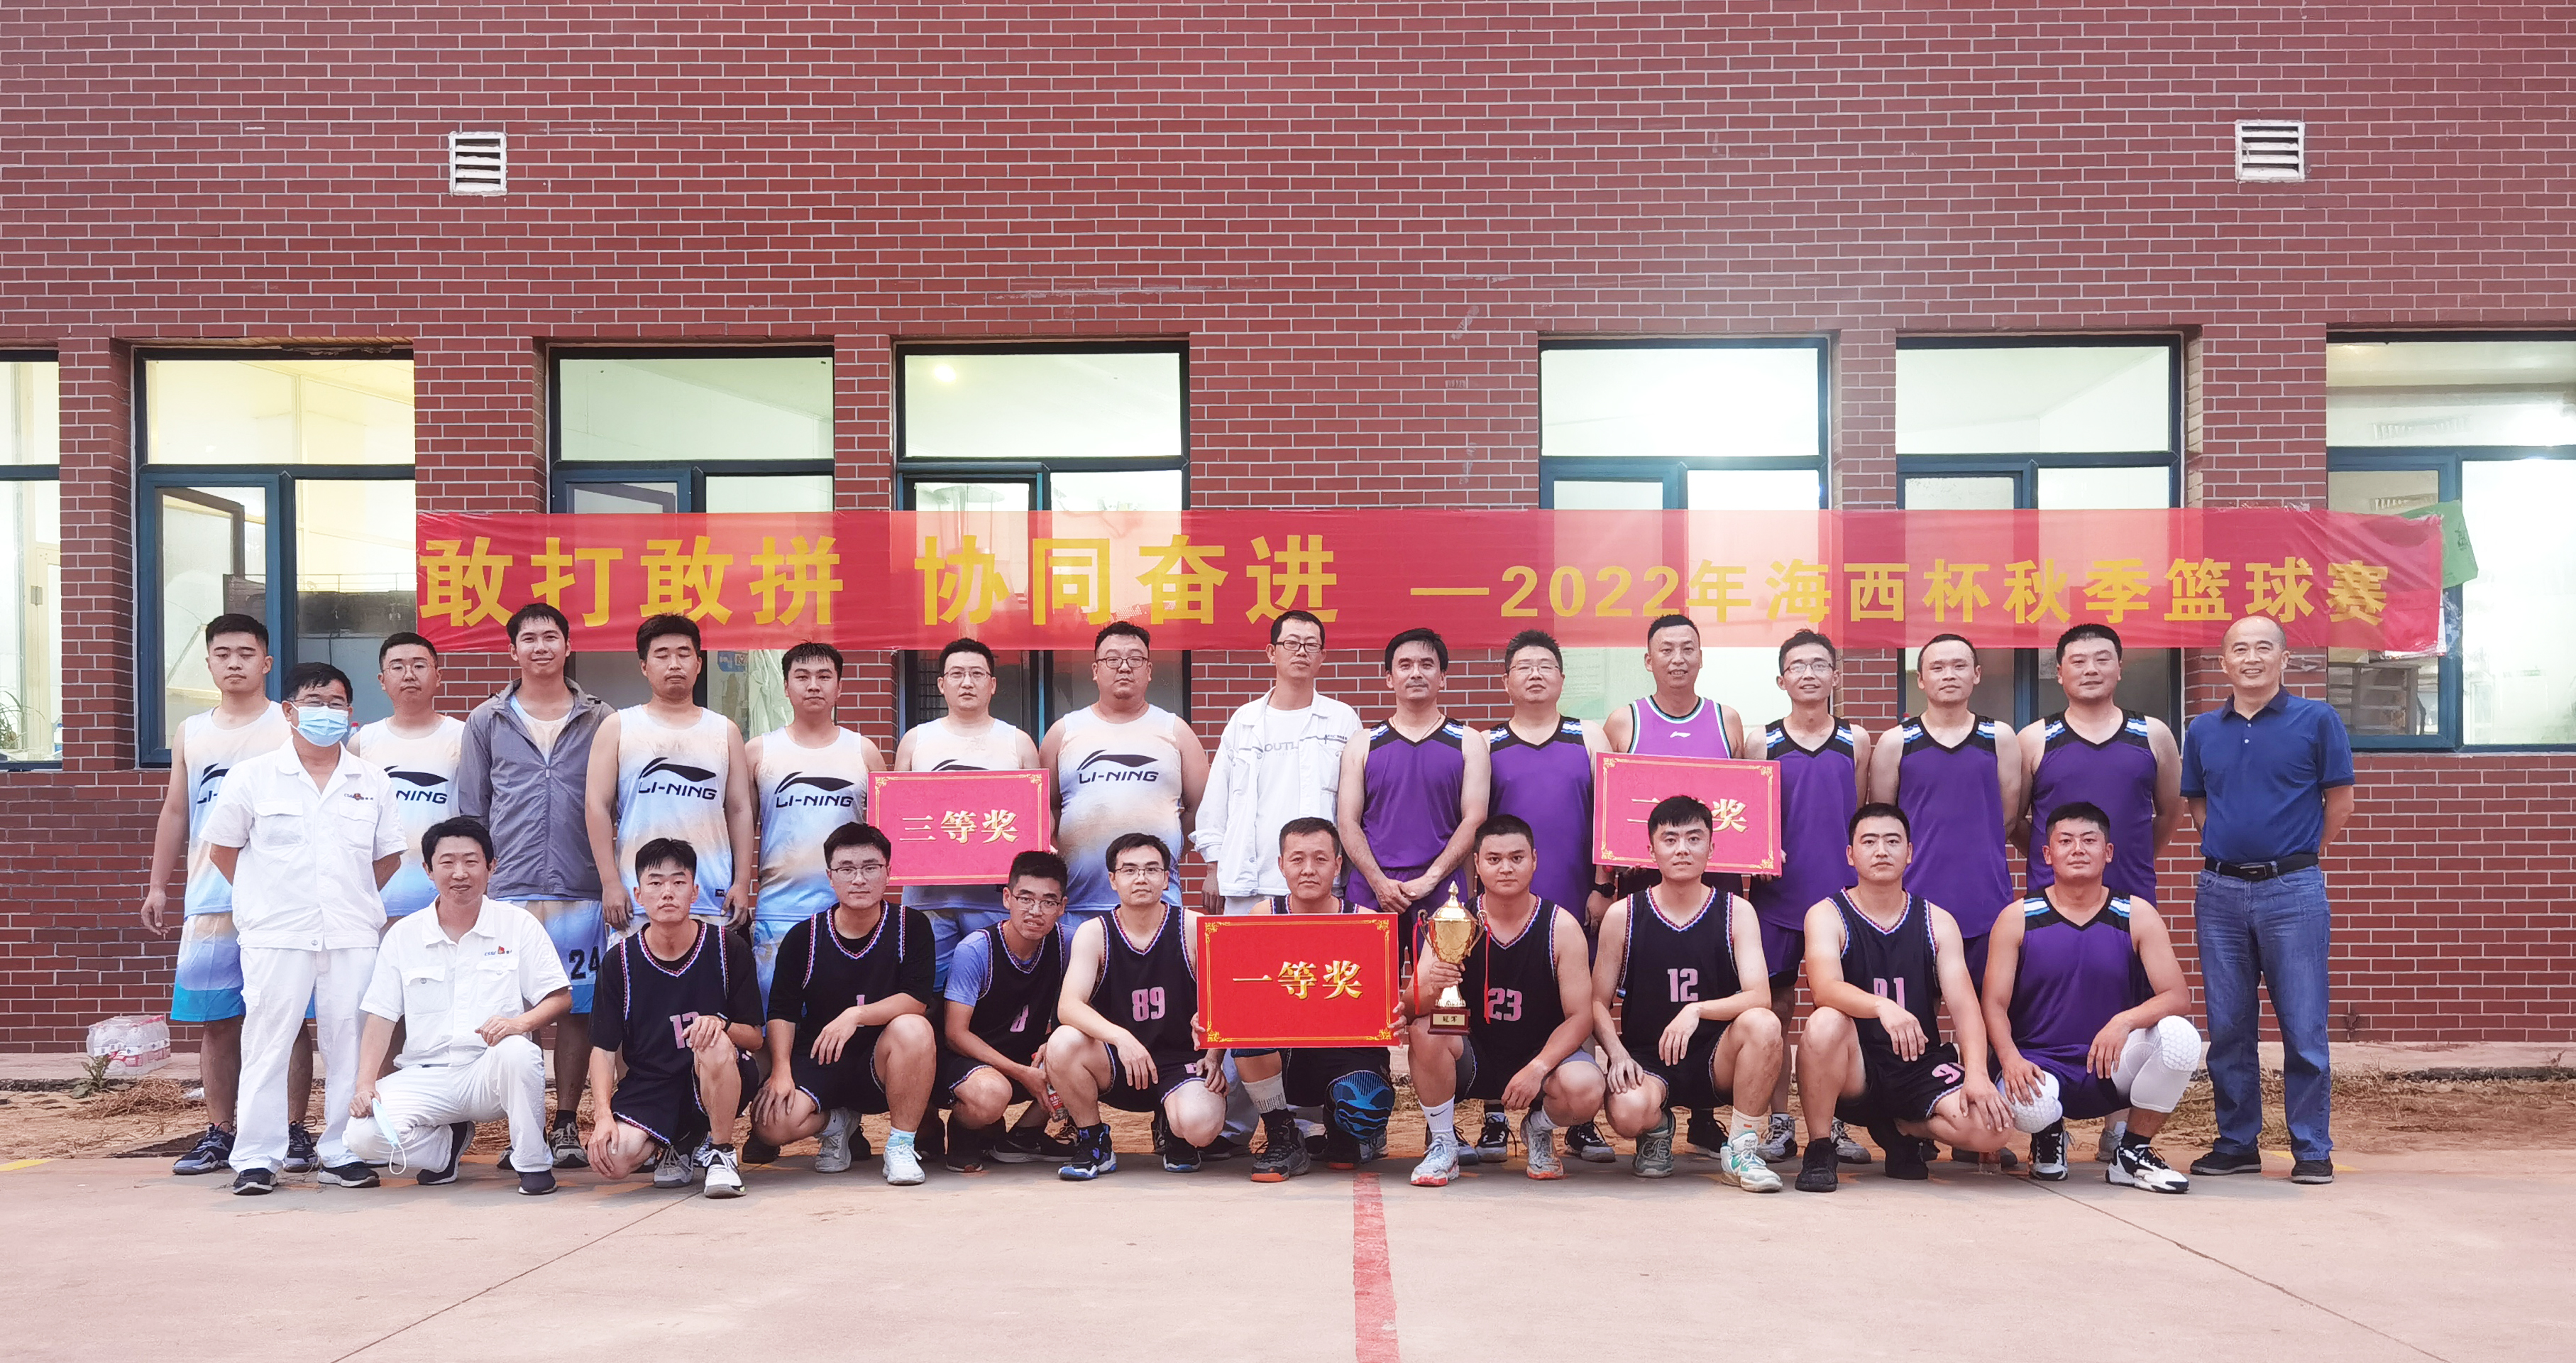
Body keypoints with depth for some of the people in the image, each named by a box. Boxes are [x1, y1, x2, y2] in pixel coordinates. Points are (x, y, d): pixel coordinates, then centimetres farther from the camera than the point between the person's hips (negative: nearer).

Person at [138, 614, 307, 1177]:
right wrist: (158, 886, 13)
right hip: (208, 903, 4)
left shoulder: (291, 727, 2)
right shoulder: (190, 734, 15)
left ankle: (295, 1131, 5)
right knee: (215, 1020, 7)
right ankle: (219, 1132, 17)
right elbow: (175, 813, 19)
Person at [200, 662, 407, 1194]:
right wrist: (267, 898, 6)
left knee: (351, 1044, 3)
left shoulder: (372, 782, 8)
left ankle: (343, 1153, 12)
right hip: (275, 935, -2)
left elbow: (389, 856, 15)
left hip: (352, 934, 2)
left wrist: (351, 899, 8)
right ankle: (256, 1157, 7)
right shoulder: (252, 777, 3)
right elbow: (222, 848, 9)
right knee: (267, 1043, -1)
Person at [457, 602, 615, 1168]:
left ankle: (567, 1124, 12)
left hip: (580, 891, 0)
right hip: (508, 889, 0)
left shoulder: (599, 719, 9)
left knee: (577, 1005, 3)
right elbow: (470, 811, 13)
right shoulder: (487, 721, 11)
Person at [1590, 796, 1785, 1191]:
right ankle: (1658, 1129, 8)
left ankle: (1741, 1150, -10)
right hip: (1646, 1060, -1)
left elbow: (1760, 997, -13)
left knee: (1763, 1024, -31)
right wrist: (1617, 1053, -17)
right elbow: (1598, 1003, 2)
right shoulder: (1623, 915, 0)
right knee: (1629, 1113, -34)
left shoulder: (1736, 912, 0)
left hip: (1717, 1059, 1)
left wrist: (1697, 1010, -29)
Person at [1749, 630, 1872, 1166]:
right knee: (1777, 1006, 3)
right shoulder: (1762, 741, 4)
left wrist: (1864, 882, 6)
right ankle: (1779, 1122, 13)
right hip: (1777, 893, -1)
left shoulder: (1856, 741, 8)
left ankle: (1834, 1123, 15)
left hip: (1840, 893, 1)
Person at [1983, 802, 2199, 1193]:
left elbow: (2178, 996, -6)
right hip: (2042, 1068, -2)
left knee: (2180, 1036, -27)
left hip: (2114, 1068, 2)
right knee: (2028, 1106, -37)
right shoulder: (2018, 920, -2)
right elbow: (1995, 1005, -5)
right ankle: (2048, 1135, 7)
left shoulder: (2137, 915, 1)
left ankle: (2132, 1153, -3)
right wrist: (2010, 1059, -25)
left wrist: (2126, 1020, -27)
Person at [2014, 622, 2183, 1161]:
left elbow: (2169, 812, 17)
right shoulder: (2035, 741, 4)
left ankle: (2120, 1127, 15)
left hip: (2131, 899, 1)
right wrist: (2051, 853, 6)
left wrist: (2133, 857, 15)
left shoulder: (2153, 736, 8)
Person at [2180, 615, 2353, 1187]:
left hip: (2292, 890, -3)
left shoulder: (2317, 720, 0)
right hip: (2220, 890, 3)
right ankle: (2236, 1143, 18)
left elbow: (2339, 801, 3)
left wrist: (2297, 856, 5)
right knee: (2227, 1028, 8)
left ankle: (2312, 1149, 11)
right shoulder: (2202, 731, 9)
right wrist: (2229, 846, 9)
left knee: (2303, 1027, 0)